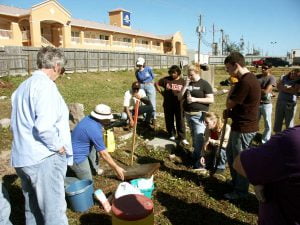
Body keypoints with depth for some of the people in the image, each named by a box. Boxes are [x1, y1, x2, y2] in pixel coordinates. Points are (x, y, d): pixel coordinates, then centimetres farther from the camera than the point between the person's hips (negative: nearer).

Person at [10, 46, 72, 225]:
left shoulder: (23, 86, 14)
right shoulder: (45, 85, -15)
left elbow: (20, 124, 16)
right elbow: (44, 125, -28)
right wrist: (58, 146, -13)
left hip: (22, 157, 9)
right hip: (44, 157, -9)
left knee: (33, 209, 21)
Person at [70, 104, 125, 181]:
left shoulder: (89, 118, -3)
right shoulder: (95, 130, -27)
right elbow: (104, 154, -20)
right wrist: (116, 168, -11)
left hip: (73, 150, 9)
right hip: (77, 157, -9)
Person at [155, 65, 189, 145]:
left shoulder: (182, 81, -1)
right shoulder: (166, 79, 0)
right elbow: (156, 84, 11)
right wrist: (161, 92, 3)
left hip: (179, 104, -1)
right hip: (168, 104, 2)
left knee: (180, 121, -1)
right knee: (169, 120, 13)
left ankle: (182, 138, 4)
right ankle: (171, 134, 32)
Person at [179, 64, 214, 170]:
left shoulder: (204, 84, -6)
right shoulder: (188, 84, 10)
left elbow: (211, 100, -12)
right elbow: (180, 97, 5)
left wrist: (196, 99, -19)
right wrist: (185, 86, -6)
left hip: (199, 115, -6)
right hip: (188, 114, 6)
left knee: (199, 138, -9)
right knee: (194, 138, 18)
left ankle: (198, 163, -2)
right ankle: (195, 156, 33)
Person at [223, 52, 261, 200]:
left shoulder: (245, 82, -24)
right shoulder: (248, 78, 10)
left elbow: (229, 104, -18)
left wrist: (231, 90, -1)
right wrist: (231, 112, 4)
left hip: (244, 128, -10)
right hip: (240, 124, 10)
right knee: (230, 152, 22)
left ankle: (240, 191, 24)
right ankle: (235, 182, 39)